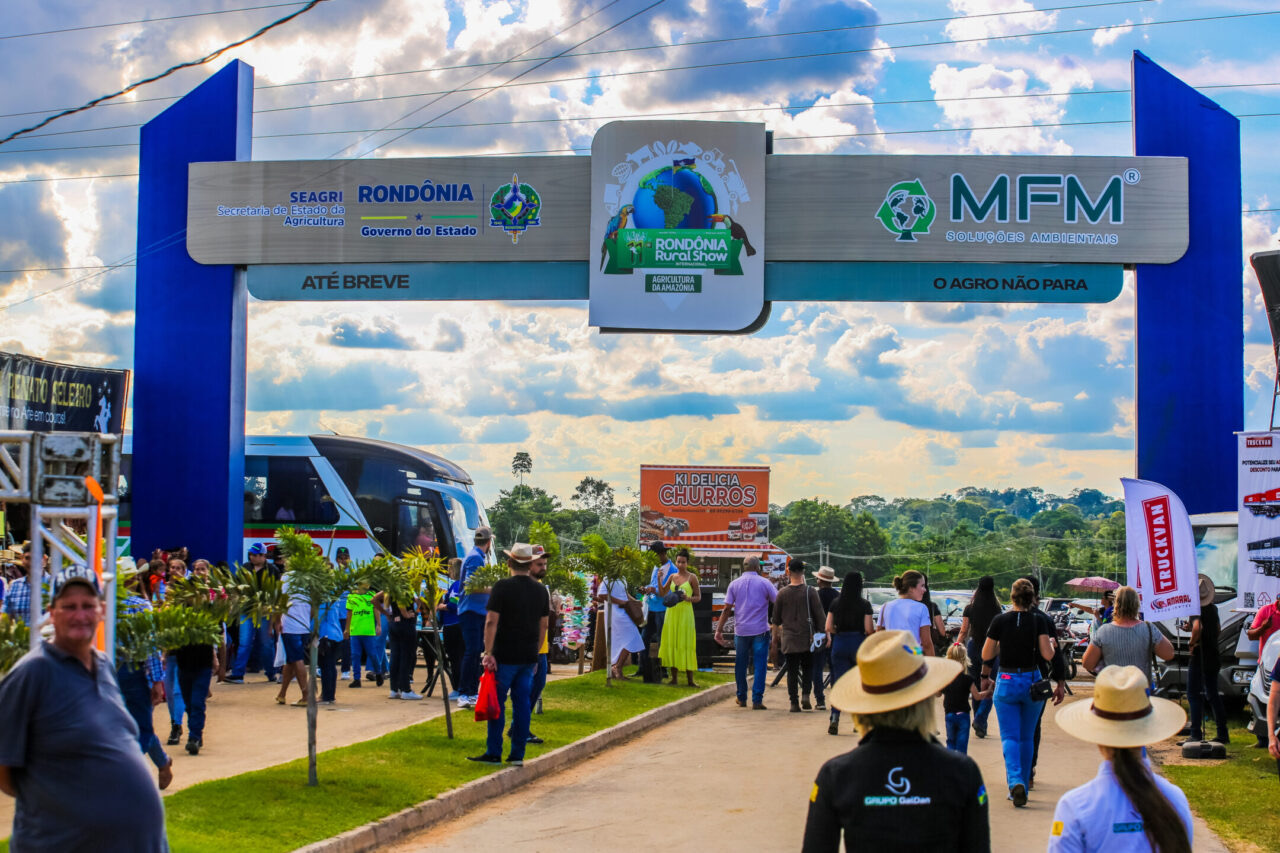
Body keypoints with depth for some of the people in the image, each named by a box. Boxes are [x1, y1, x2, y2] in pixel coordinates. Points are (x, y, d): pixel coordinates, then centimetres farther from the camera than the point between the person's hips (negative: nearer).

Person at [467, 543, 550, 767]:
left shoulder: (502, 587, -9)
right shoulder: (541, 590, 8)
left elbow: (491, 622, -14)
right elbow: (543, 625, 14)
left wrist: (488, 652, -12)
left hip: (505, 656, -5)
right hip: (529, 657, 5)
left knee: (497, 704, 1)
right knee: (522, 703, 8)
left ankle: (494, 754, 2)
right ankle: (518, 755, 9)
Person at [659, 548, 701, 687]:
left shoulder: (692, 577, -1)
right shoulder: (672, 577, 11)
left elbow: (698, 597, 0)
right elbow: (663, 593, 8)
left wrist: (688, 598, -18)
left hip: (685, 613, -4)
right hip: (671, 611, 4)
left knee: (686, 644, -5)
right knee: (671, 643, 4)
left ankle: (690, 679, -1)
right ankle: (674, 677, 11)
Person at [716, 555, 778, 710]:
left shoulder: (734, 584, 4)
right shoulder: (764, 583, -2)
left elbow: (727, 609, 1)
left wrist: (719, 630, 4)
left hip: (741, 630, 3)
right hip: (760, 631, -2)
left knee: (740, 665, 14)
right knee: (759, 665, -1)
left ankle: (741, 698, 21)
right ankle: (757, 700, -7)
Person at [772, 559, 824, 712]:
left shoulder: (782, 594, 1)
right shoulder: (810, 592, -5)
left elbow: (776, 619, 8)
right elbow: (820, 615, -4)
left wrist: (775, 637, 20)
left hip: (788, 640, 1)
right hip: (807, 638, -1)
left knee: (792, 671, 5)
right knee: (808, 668, 12)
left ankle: (794, 702, 1)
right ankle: (805, 695, -7)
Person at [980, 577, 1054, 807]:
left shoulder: (1000, 621, -6)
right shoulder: (1038, 622, -6)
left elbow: (986, 655, -1)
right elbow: (1047, 654, -9)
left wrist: (985, 676, 18)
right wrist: (1051, 644, 12)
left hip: (1006, 682, -1)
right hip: (1032, 682, 1)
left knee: (1010, 737, 0)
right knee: (1027, 737, 15)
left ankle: (1015, 782, -22)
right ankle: (1023, 785, 21)